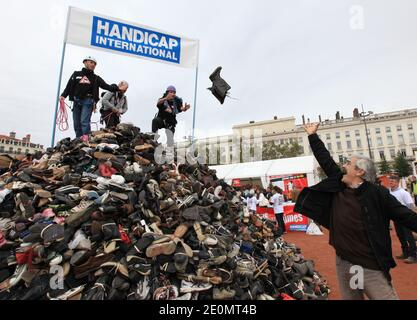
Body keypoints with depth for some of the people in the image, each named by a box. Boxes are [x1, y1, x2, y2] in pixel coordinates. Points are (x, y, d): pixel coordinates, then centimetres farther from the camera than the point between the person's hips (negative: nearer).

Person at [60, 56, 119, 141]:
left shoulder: (96, 78, 12)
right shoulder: (76, 74, 14)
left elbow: (107, 86, 3)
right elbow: (69, 87, 10)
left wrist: (116, 88, -12)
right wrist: (63, 95, -5)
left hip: (88, 101, -2)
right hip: (77, 101, 3)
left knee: (84, 121, -15)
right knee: (77, 124, 4)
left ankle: (85, 140, -19)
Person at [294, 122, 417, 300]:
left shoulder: (377, 194, -10)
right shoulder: (337, 186, 1)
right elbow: (325, 160, 6)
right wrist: (312, 136, 12)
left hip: (370, 267, -5)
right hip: (342, 263, 5)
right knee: (349, 297, 20)